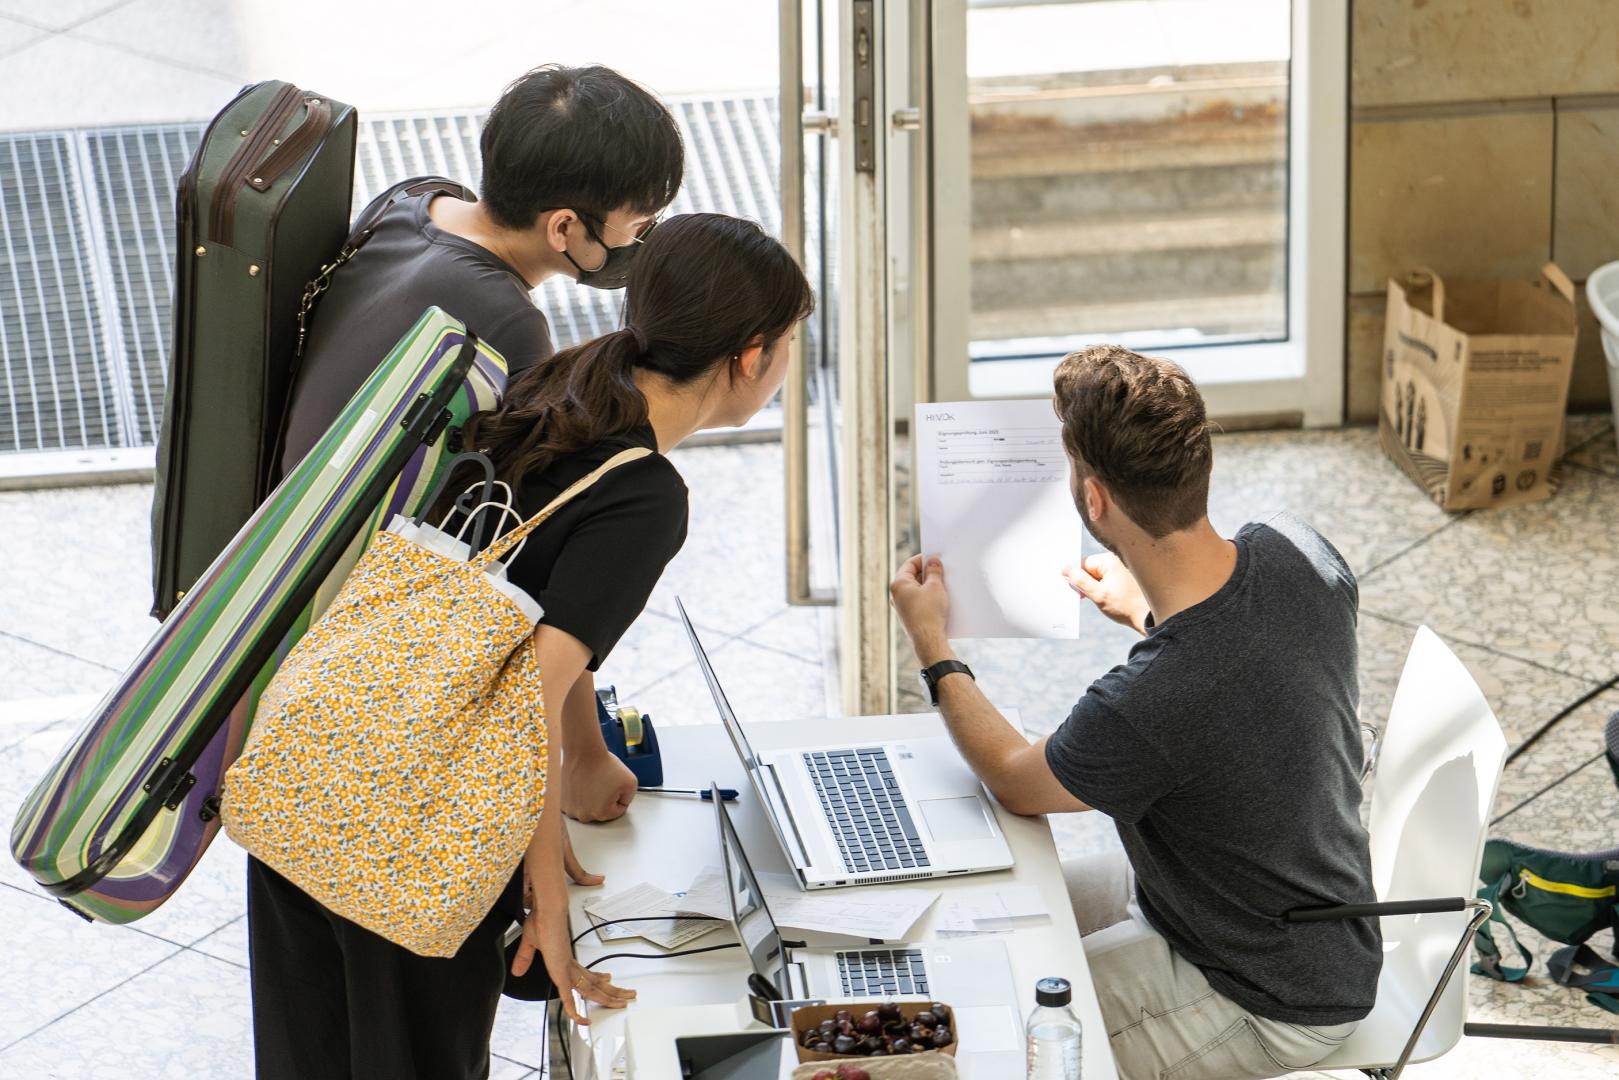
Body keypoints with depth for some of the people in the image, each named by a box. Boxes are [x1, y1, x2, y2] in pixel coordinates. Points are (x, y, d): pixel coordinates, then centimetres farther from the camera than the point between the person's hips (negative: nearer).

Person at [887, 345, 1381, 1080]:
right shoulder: (1297, 549, -17)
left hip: (1272, 1011, -8)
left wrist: (929, 640, 2)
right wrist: (1145, 611, 21)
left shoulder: (1140, 709, -38)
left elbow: (1014, 782, -12)